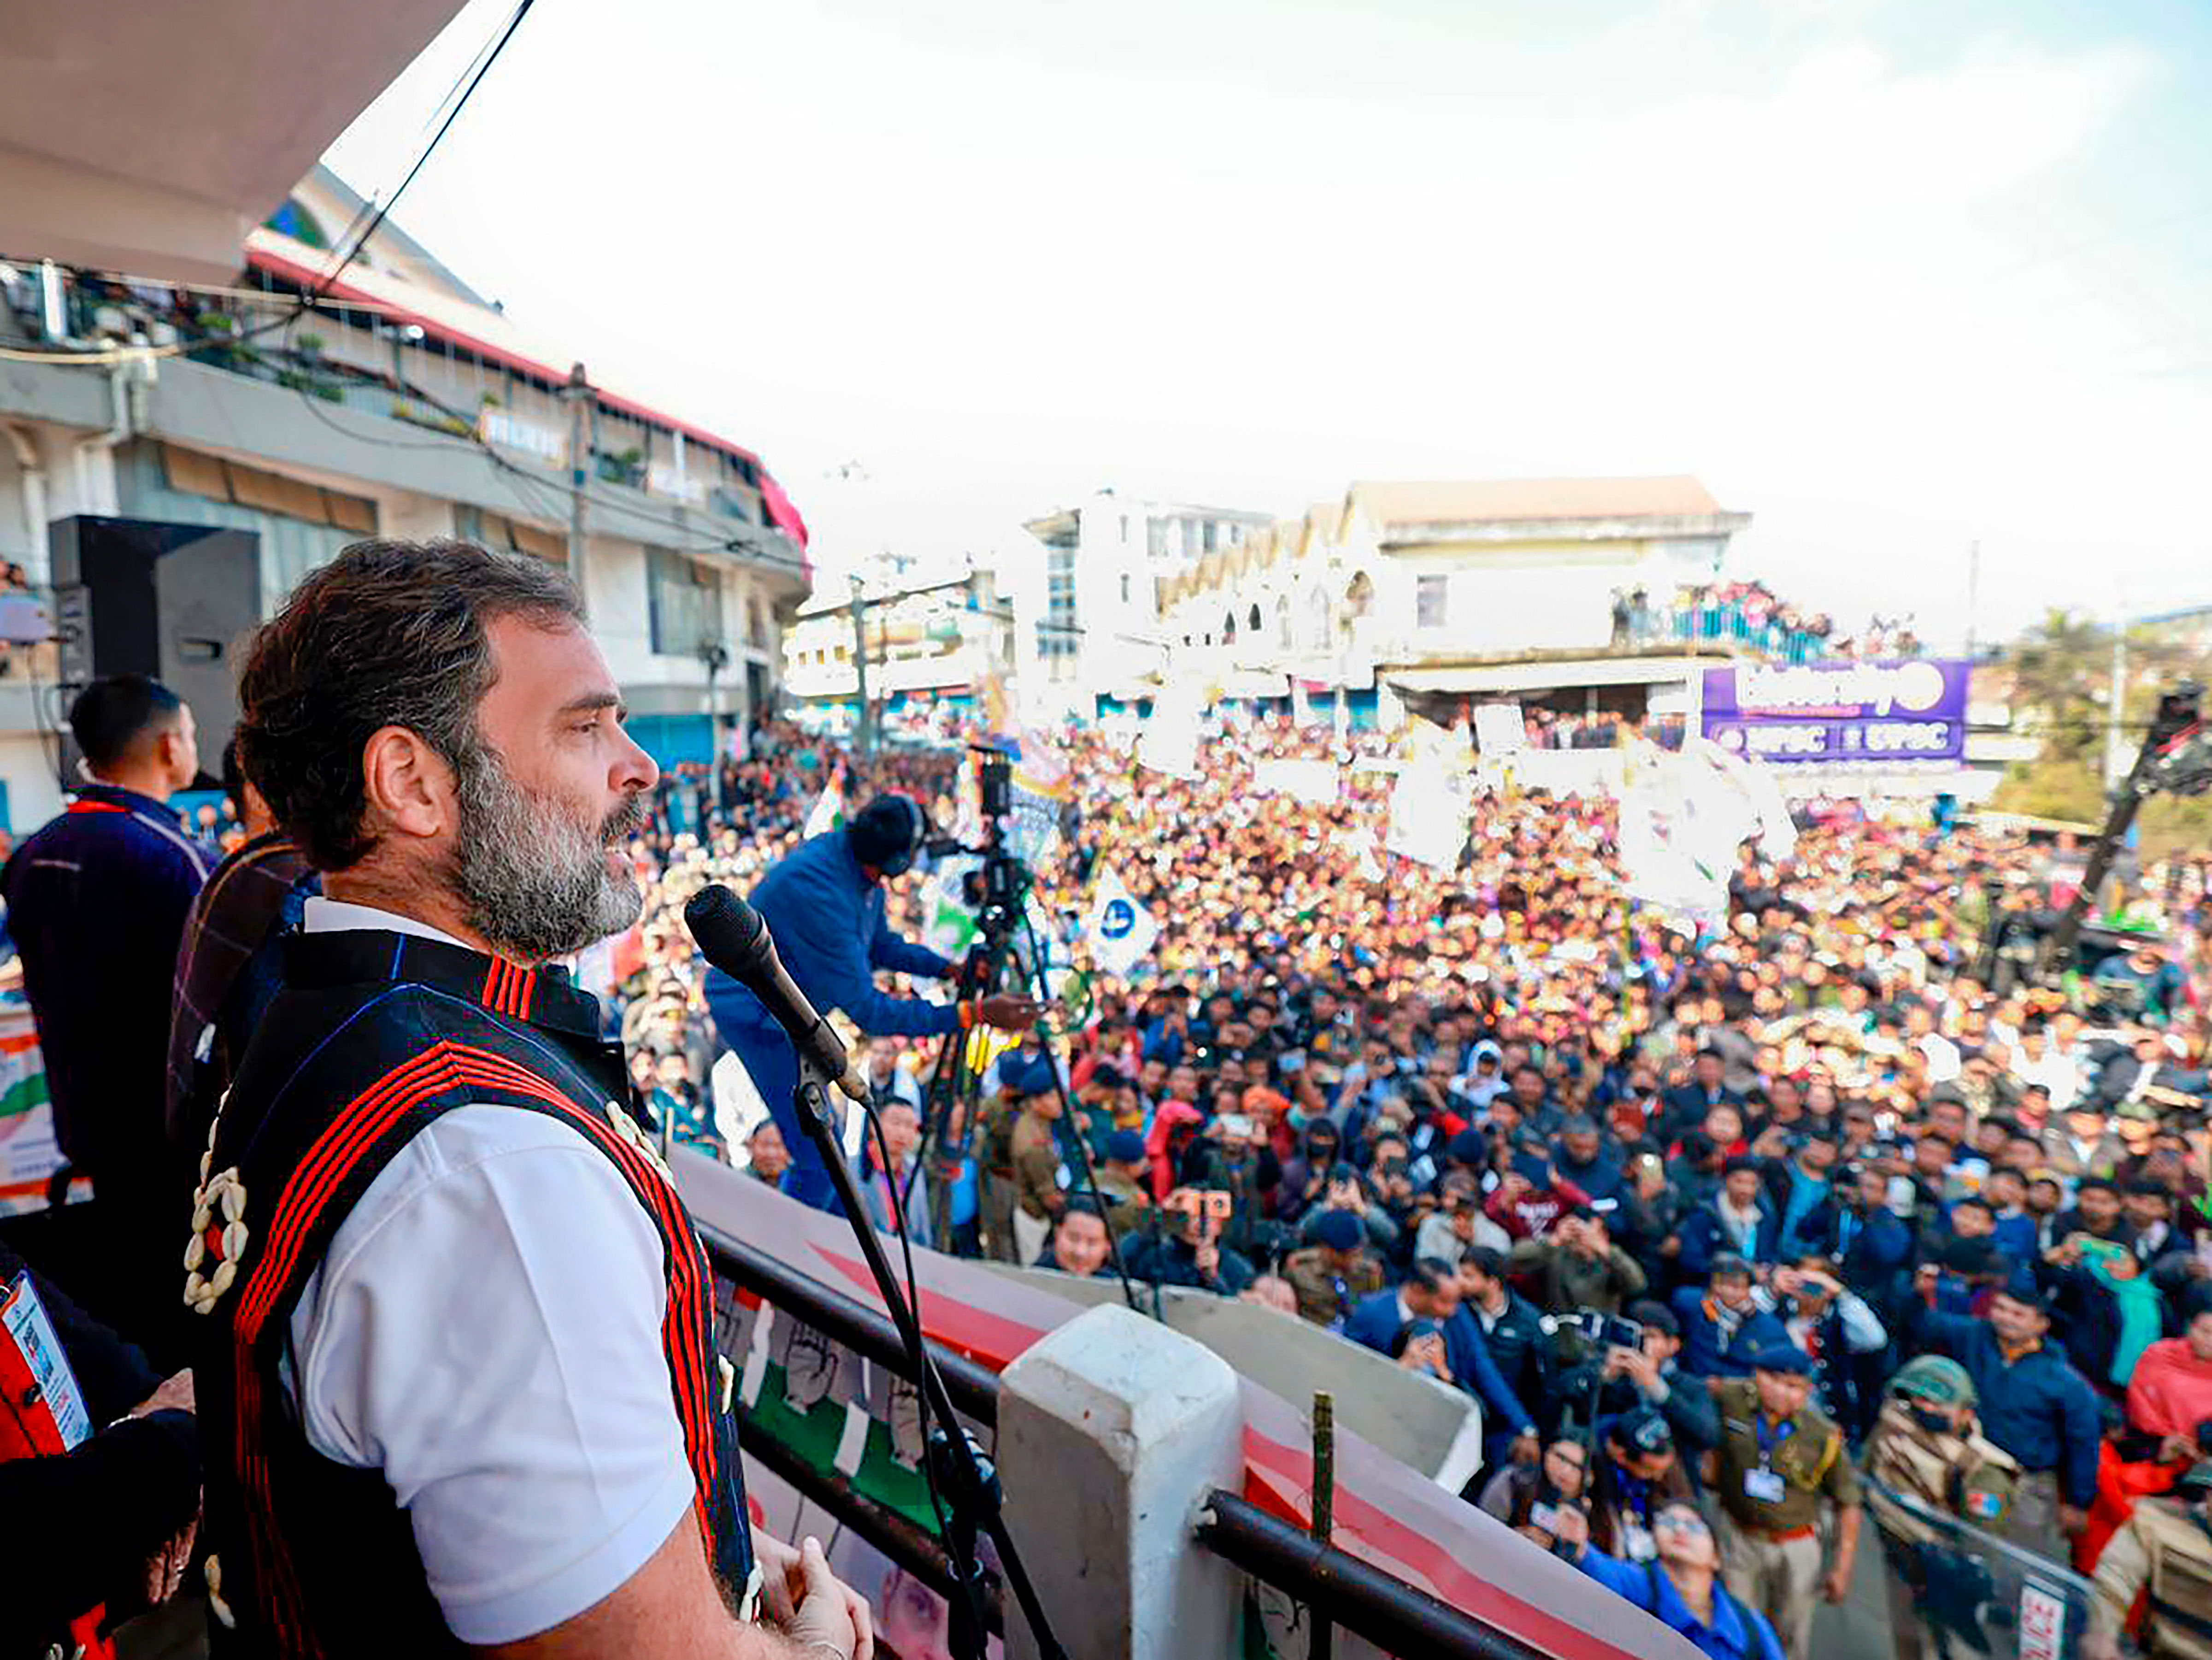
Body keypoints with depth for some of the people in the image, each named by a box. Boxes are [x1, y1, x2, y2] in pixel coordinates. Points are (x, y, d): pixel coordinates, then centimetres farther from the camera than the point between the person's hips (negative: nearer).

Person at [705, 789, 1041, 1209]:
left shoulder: (850, 857, -8)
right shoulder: (820, 893, -35)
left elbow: (881, 946, 9)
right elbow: (869, 1011, -31)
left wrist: (948, 968, -5)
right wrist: (972, 1014, -32)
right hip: (756, 1012, -9)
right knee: (822, 1160, -7)